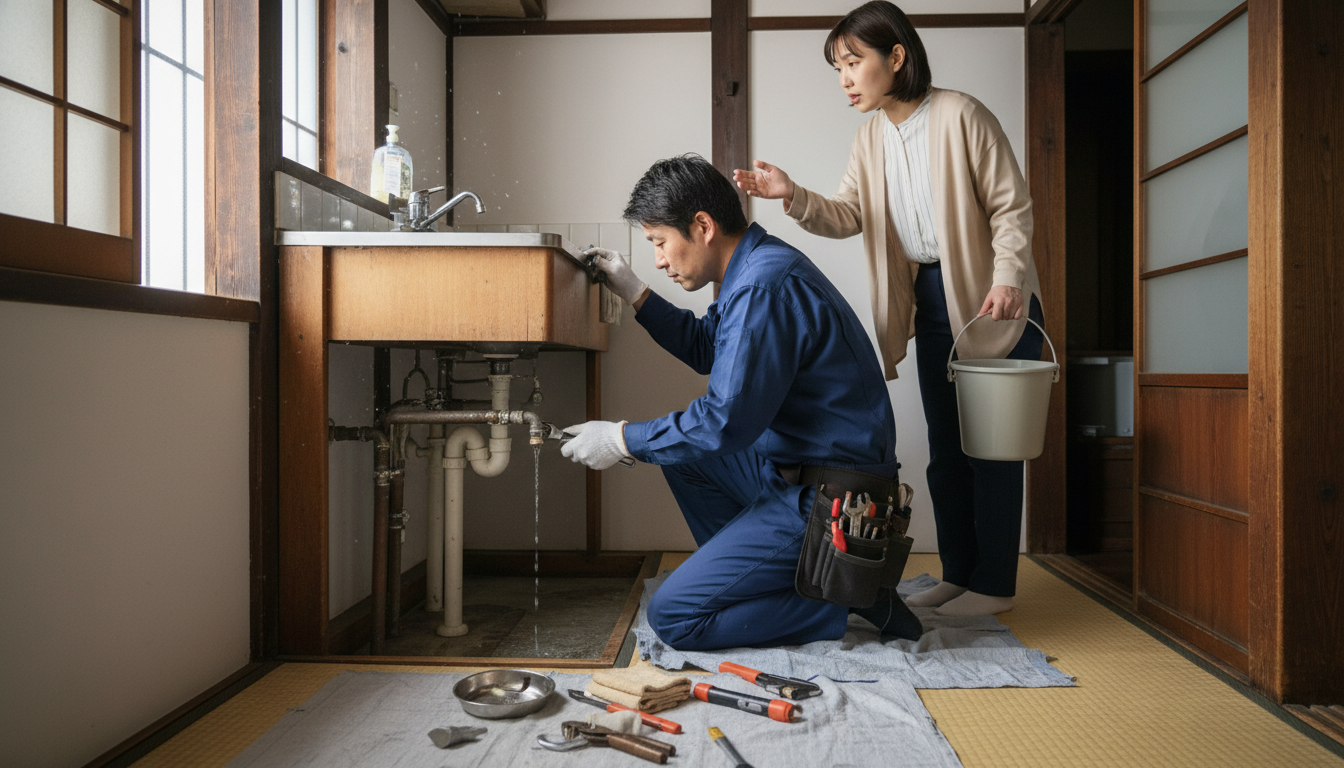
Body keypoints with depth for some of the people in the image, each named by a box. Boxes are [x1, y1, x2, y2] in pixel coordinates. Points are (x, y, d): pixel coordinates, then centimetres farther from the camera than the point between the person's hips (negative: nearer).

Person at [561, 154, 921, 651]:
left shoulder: (763, 287, -23)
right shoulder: (759, 265, 10)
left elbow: (725, 422, -24)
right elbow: (705, 348, 25)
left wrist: (622, 439, -12)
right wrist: (634, 292, 17)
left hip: (830, 500, -10)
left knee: (672, 618, -8)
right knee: (681, 451, 22)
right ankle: (752, 581, 18)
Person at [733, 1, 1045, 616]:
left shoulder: (960, 116, -14)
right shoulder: (871, 137, 7)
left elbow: (1011, 206, -11)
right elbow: (848, 215, -2)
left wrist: (1008, 278, -23)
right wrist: (795, 198, -19)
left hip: (992, 301, -7)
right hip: (932, 300, 7)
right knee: (945, 444, 11)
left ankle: (994, 583, 10)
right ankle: (958, 574, 22)